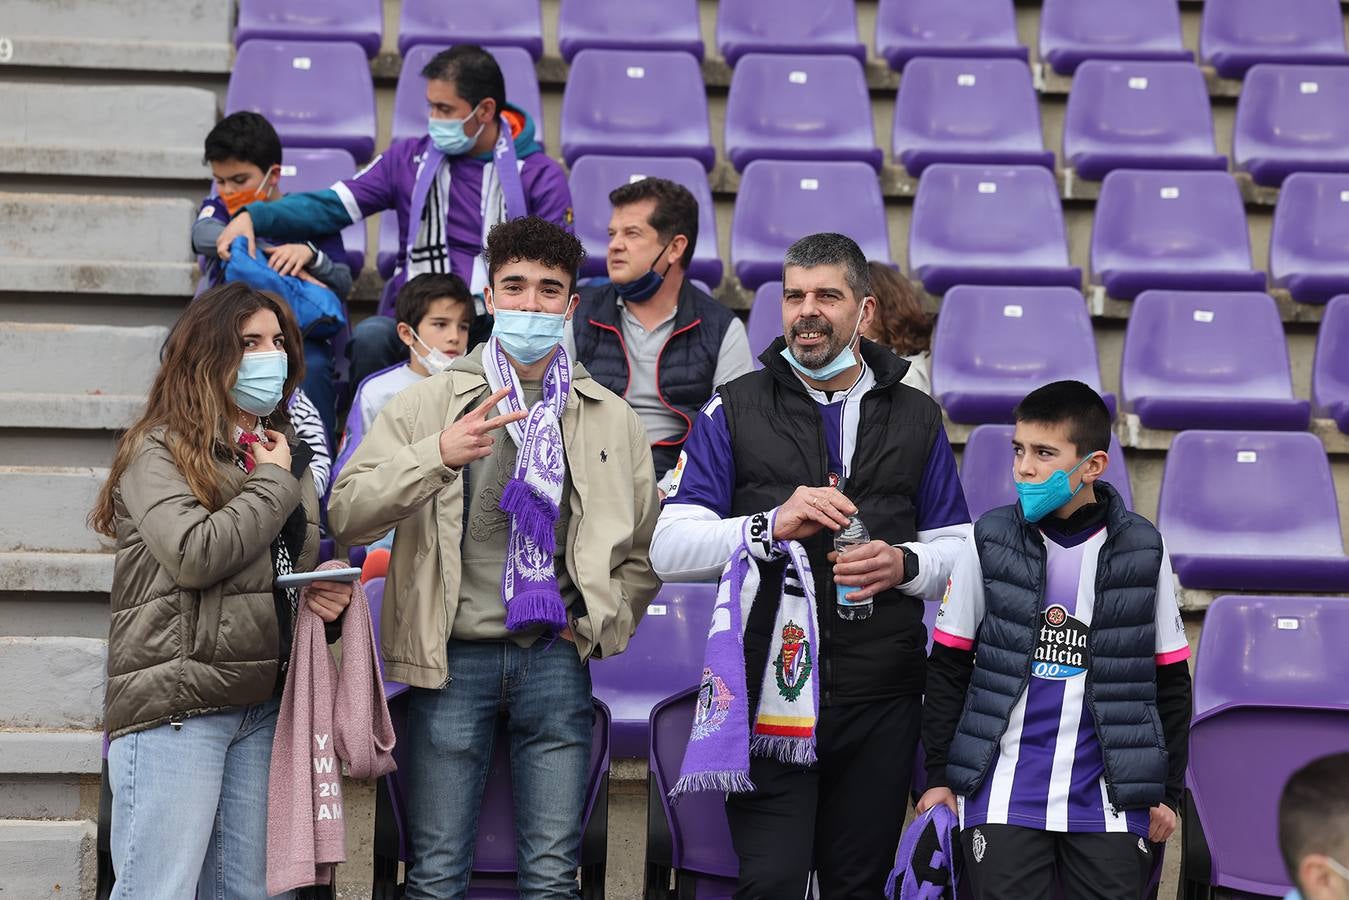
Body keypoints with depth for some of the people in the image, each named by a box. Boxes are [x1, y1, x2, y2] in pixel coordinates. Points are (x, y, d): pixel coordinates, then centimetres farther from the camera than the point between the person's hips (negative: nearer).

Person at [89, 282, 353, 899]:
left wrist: (324, 592, 5)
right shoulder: (159, 449, -3)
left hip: (260, 703, 7)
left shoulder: (284, 451, 19)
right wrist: (273, 483, -5)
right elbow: (194, 556, -18)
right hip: (174, 704, -7)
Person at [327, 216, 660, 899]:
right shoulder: (428, 403, 4)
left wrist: (600, 631, 5)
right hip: (453, 658, -2)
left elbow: (643, 553, 19)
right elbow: (346, 515, -7)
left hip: (555, 658, 2)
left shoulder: (612, 419, 12)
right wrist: (439, 455, -21)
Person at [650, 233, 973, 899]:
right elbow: (670, 550, -4)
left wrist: (905, 564, -10)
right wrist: (772, 525, -20)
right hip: (768, 688, -2)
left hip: (881, 702, 2)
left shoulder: (916, 418, 12)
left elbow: (959, 552, 13)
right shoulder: (734, 410, 4)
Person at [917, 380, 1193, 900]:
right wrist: (939, 776, 5)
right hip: (1004, 795, 0)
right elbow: (948, 667, 7)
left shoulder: (1143, 551, 2)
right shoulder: (990, 543, 1)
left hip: (1109, 799, 0)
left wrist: (1169, 792, 8)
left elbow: (1171, 680, 9)